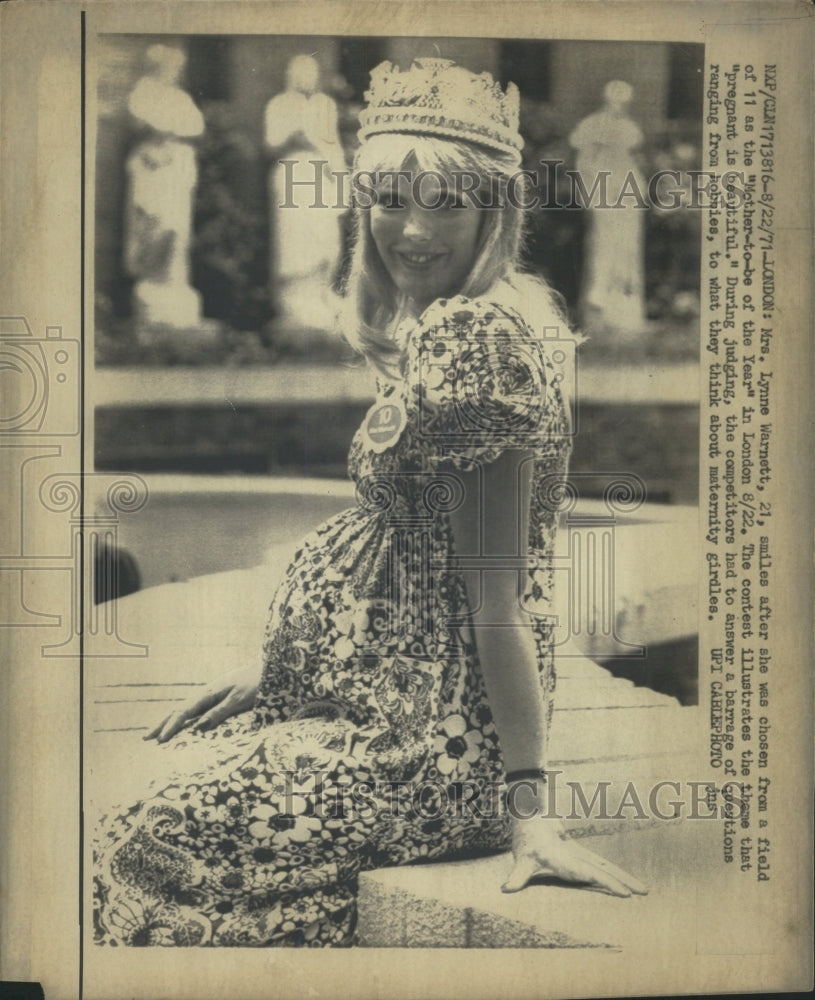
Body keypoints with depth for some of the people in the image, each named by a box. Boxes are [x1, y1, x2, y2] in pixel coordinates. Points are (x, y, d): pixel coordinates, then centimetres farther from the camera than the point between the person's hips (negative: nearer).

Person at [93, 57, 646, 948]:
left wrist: (526, 805, -21)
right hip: (402, 693, 9)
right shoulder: (434, 331, 11)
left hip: (442, 737, -9)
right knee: (160, 778, 12)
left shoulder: (474, 339, -19)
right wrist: (281, 670, 18)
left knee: (160, 845, -6)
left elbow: (498, 592, -22)